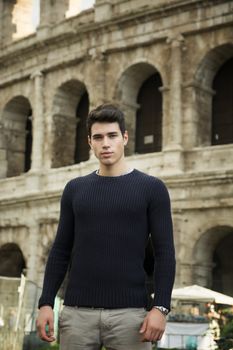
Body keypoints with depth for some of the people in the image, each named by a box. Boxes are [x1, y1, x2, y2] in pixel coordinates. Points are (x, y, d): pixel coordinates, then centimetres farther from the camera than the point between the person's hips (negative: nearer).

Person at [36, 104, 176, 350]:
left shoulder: (151, 188, 2)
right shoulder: (75, 189, 11)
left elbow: (164, 253, -2)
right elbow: (61, 250, 12)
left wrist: (160, 307, -12)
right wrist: (46, 302, 2)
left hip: (129, 313, -2)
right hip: (77, 312, 3)